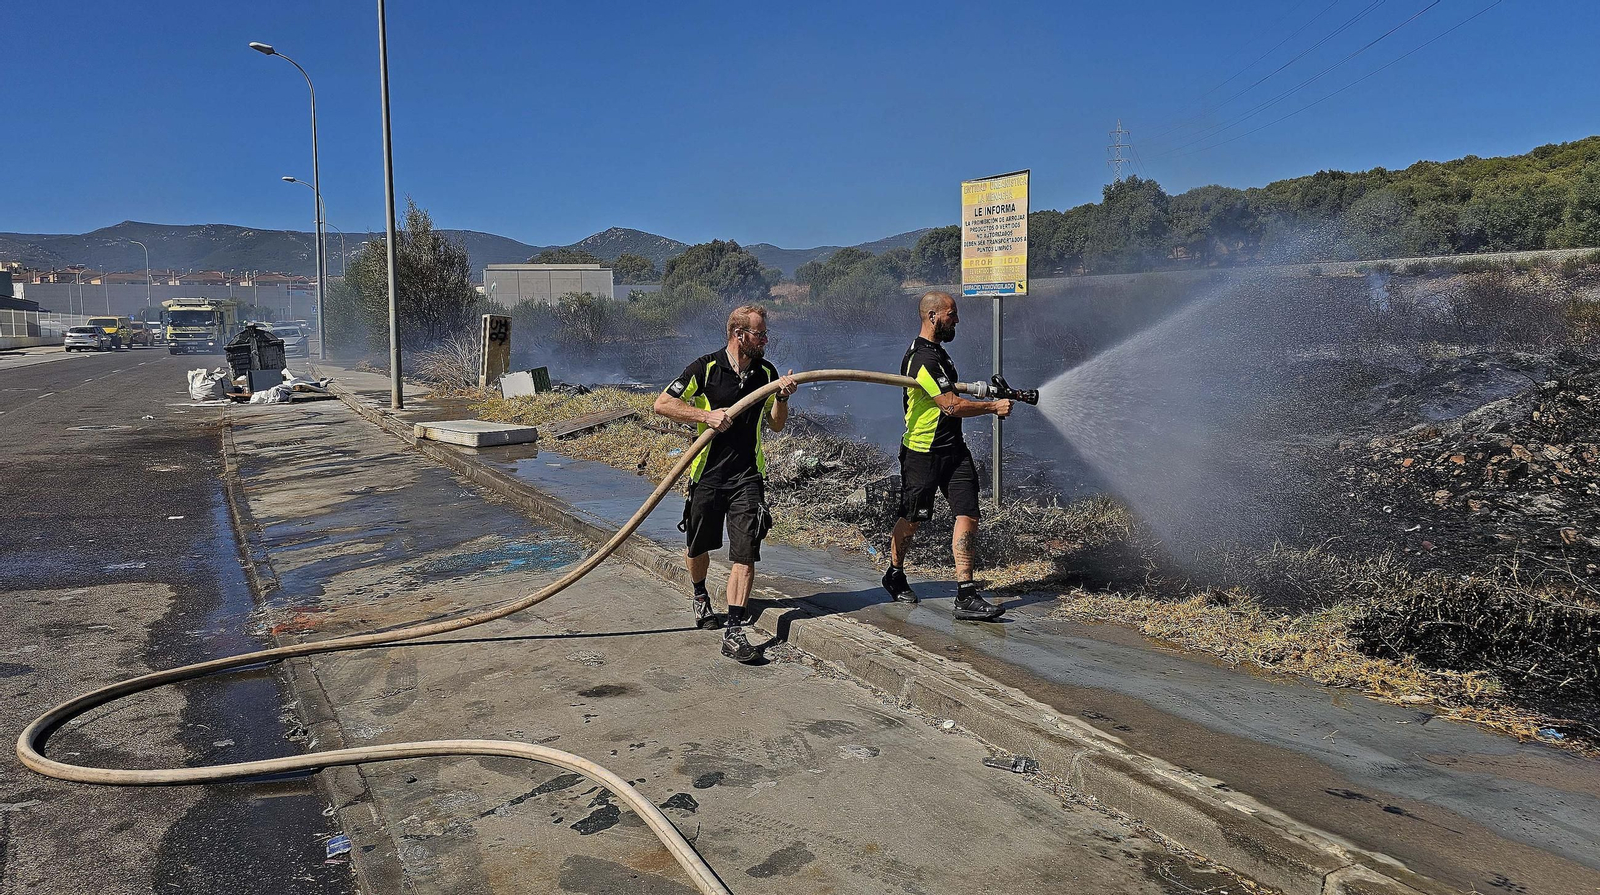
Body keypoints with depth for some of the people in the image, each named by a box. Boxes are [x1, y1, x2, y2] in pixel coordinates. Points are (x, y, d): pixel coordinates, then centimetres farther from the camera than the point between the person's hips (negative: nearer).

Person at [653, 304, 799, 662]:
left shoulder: (767, 372, 5)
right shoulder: (706, 367, -8)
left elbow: (775, 425, 11)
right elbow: (662, 404, -10)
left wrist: (782, 397, -8)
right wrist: (707, 415, -19)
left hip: (747, 475, 2)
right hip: (707, 472, -1)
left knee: (745, 553, -10)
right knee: (697, 547, 14)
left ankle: (734, 630, -8)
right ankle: (700, 595, 45)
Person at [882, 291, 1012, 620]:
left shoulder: (936, 351, 15)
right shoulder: (922, 359, -18)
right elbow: (952, 405, -21)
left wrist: (990, 392, 22)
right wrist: (993, 406, -10)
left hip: (952, 449, 8)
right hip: (922, 453, -8)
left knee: (968, 514, -6)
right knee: (912, 519, 9)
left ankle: (966, 596, -7)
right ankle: (895, 575, 34)